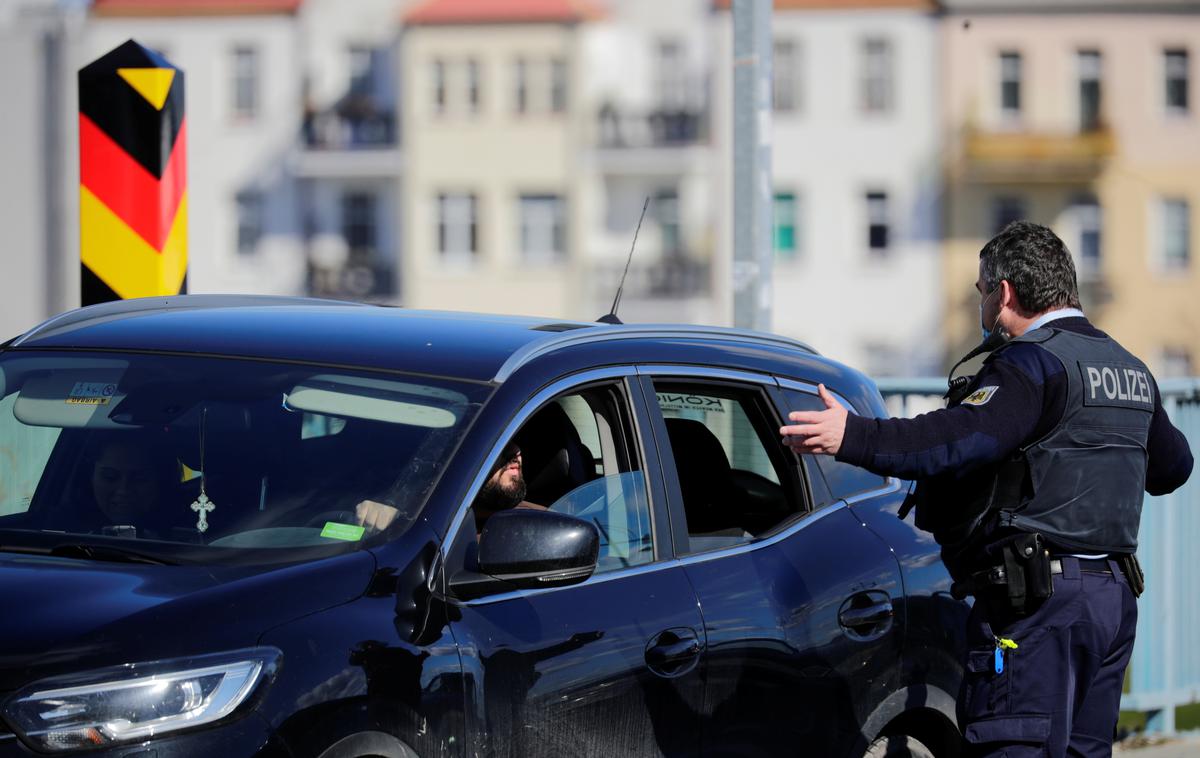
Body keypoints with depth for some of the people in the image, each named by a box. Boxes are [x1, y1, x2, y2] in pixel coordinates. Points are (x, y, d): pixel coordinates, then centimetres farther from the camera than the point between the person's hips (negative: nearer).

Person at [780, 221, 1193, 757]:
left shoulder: (1036, 364, -11)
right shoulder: (1130, 370, 18)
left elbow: (962, 438, -28)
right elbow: (1173, 464, 33)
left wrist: (854, 437, -37)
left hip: (1039, 598, -9)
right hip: (1115, 593, 9)